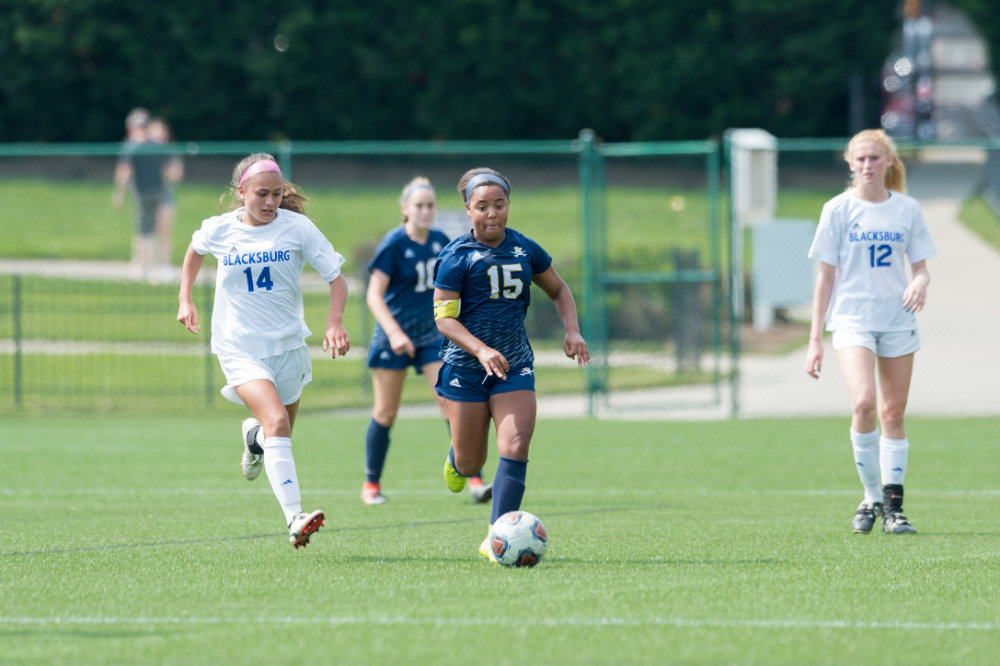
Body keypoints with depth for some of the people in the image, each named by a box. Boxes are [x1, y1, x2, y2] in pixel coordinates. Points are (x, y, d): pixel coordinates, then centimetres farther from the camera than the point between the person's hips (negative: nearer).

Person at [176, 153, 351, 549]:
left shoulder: (297, 227, -7)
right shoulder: (219, 230, -4)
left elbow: (336, 277, -4)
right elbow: (195, 250, 20)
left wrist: (335, 322, -19)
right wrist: (185, 300, 14)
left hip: (288, 345, 3)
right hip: (240, 348, -2)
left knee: (279, 434, 15)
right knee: (277, 424, -24)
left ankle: (253, 435, 54)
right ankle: (294, 519, -31)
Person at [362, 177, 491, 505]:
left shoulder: (440, 241, 2)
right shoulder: (394, 244, -14)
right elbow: (374, 294, -17)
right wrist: (394, 333, -29)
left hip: (431, 334, 4)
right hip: (394, 336, -4)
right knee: (386, 412, 3)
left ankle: (474, 481, -13)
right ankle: (371, 485, 20)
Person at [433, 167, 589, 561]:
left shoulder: (525, 250, 3)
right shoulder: (457, 256, -10)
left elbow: (559, 292, 18)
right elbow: (444, 317, -14)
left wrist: (572, 330, 1)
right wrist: (481, 350, -28)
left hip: (515, 365, 3)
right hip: (466, 367, -3)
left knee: (515, 448, -16)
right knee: (470, 464, 6)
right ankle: (456, 460, 45)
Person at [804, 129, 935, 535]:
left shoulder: (907, 210, 6)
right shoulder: (838, 210, 1)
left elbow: (921, 268, 11)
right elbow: (826, 276, 3)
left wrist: (920, 285, -15)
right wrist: (815, 339, 1)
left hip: (898, 320, 2)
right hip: (852, 319, -2)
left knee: (893, 413, 4)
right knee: (864, 403, -21)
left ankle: (893, 504, 14)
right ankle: (871, 498, -8)